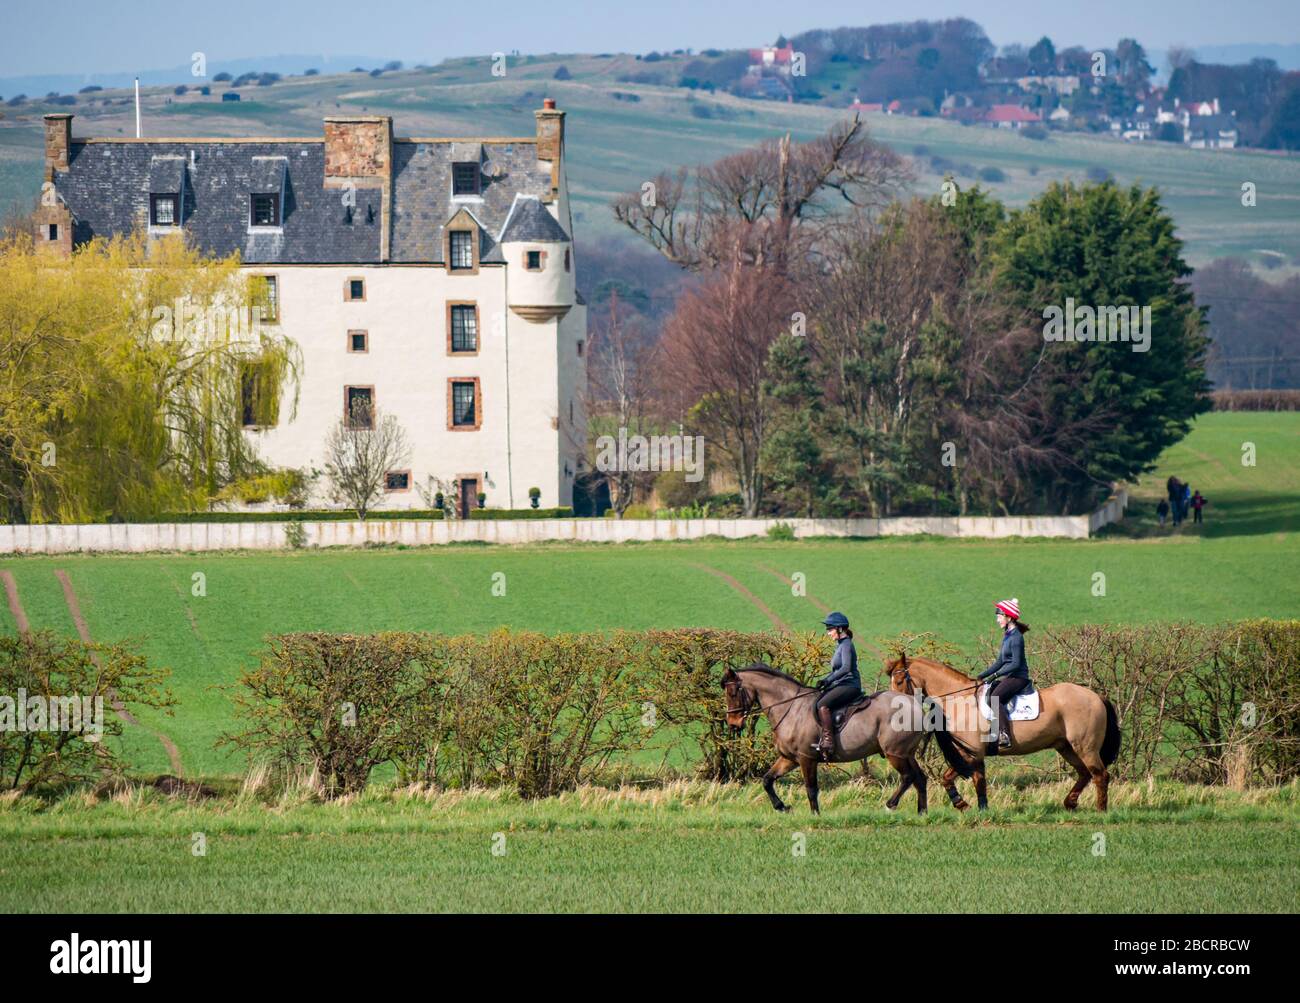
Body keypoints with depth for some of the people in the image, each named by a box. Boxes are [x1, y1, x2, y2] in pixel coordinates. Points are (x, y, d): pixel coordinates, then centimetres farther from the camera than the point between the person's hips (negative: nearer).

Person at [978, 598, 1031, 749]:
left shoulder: (1016, 637, -13)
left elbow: (1016, 664, -19)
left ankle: (1005, 736, -37)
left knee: (994, 699, -29)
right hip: (1007, 677, 10)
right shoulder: (1007, 636, 17)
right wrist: (982, 676, 15)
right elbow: (1000, 662, 21)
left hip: (1018, 677, -10)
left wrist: (996, 675, -21)